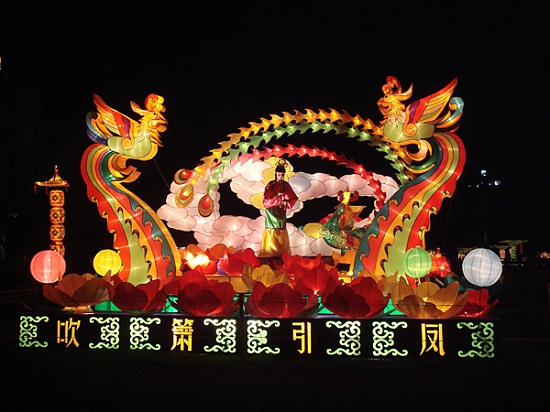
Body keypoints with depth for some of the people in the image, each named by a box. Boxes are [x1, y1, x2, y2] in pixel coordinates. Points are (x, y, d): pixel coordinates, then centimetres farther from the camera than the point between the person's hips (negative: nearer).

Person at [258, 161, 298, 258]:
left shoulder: (286, 185, 2)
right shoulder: (270, 185, -1)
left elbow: (293, 198, 3)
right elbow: (266, 198, -8)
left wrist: (285, 202, -11)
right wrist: (276, 196, -20)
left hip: (281, 211, 1)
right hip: (271, 211, -1)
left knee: (281, 232, 0)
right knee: (271, 232, -4)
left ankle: (282, 254, 6)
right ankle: (269, 254, 3)